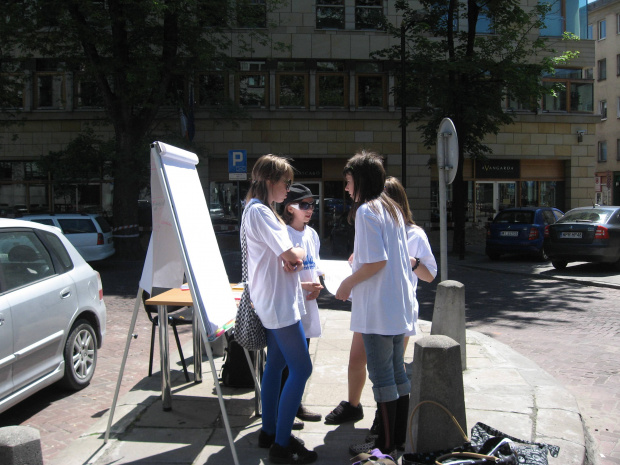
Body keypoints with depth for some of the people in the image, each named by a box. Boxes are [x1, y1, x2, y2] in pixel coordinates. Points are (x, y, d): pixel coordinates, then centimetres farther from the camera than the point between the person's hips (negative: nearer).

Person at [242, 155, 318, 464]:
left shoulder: (260, 210, 16)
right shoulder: (259, 211, -17)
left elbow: (283, 257, 12)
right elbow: (291, 255, -22)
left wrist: (291, 257, -10)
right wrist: (298, 253, 1)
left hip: (274, 301, 11)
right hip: (278, 302, -11)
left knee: (276, 365, 16)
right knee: (301, 369, -7)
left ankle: (270, 432, 26)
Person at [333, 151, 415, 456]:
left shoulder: (366, 211, -14)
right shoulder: (392, 209, 14)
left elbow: (377, 261, -21)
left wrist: (349, 282, -9)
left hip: (378, 309, -9)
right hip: (399, 305, 9)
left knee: (381, 376, -1)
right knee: (397, 372, 15)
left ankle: (385, 445, 7)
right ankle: (401, 435, 25)